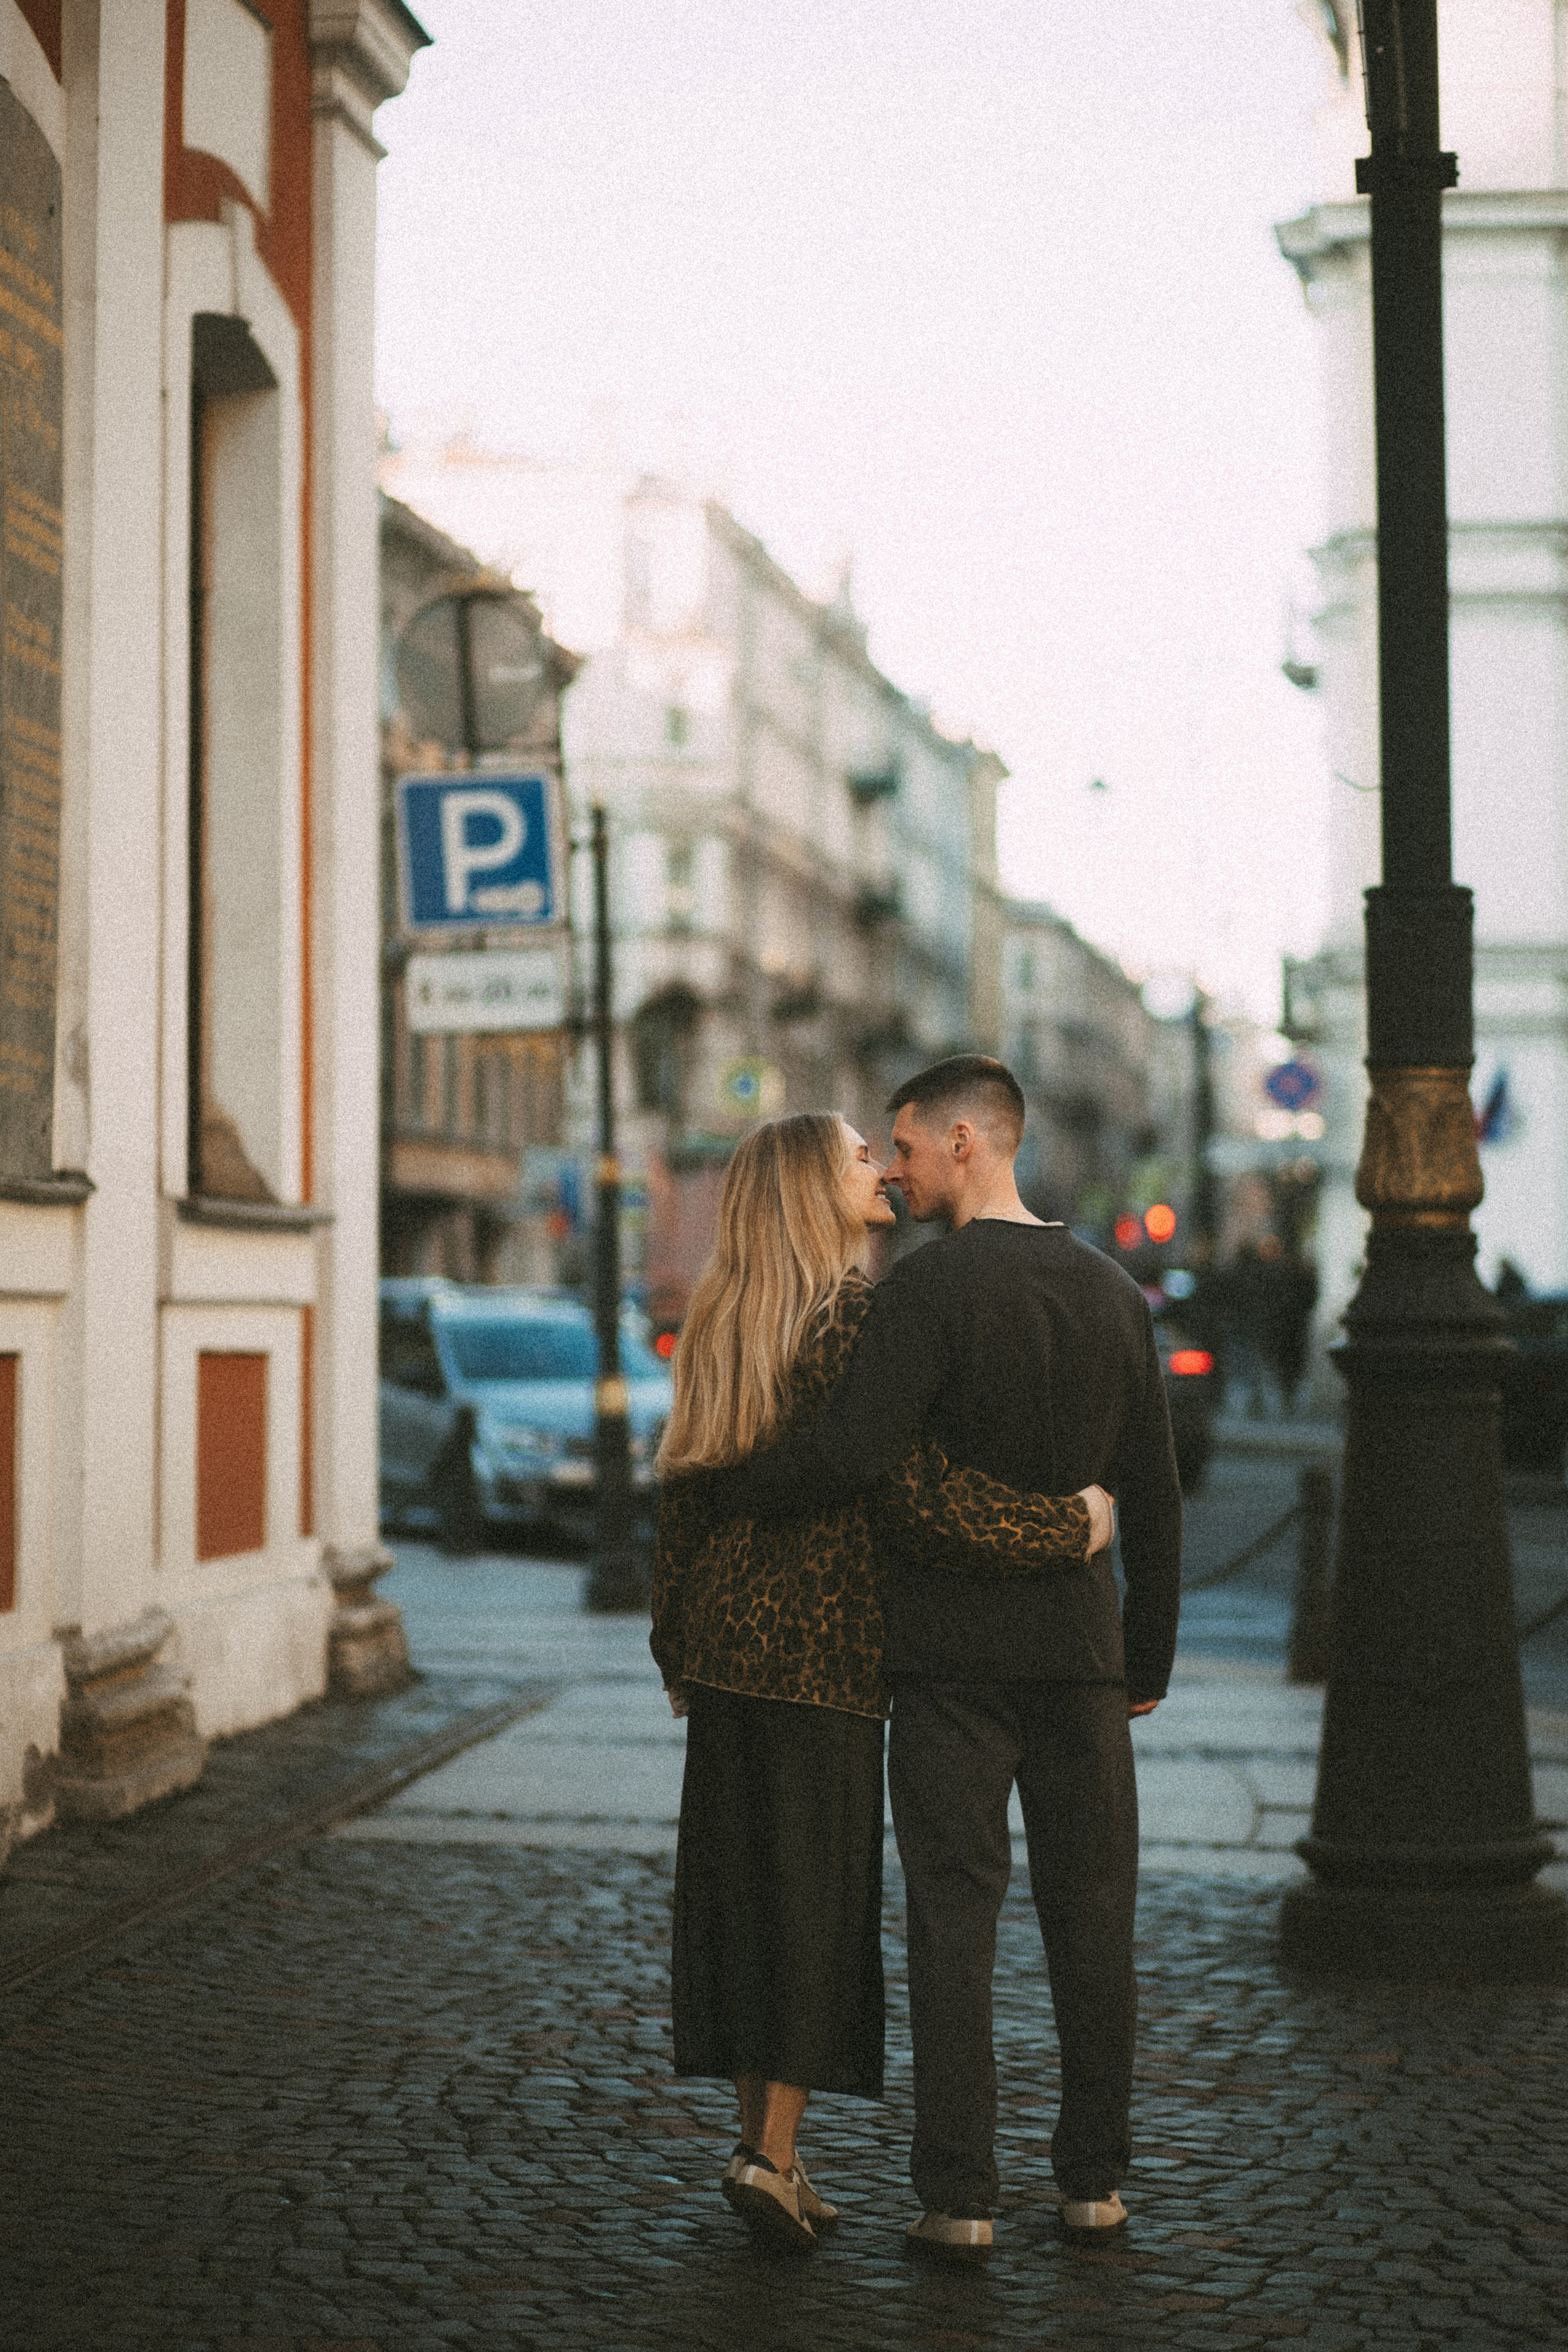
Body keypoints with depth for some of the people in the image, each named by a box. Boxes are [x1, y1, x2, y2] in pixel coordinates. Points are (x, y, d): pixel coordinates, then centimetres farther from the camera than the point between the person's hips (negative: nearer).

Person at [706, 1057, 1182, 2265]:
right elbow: (1152, 1498, 11)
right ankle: (1095, 2179, 17)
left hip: (949, 1649, -4)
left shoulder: (929, 1286, -11)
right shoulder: (1114, 1293, 7)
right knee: (1092, 1910, 10)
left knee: (954, 1916, 0)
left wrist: (713, 1487, -5)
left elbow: (848, 1454, -20)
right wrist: (1150, 1658, 18)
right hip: (1079, 1642, 4)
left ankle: (959, 2197, 2)